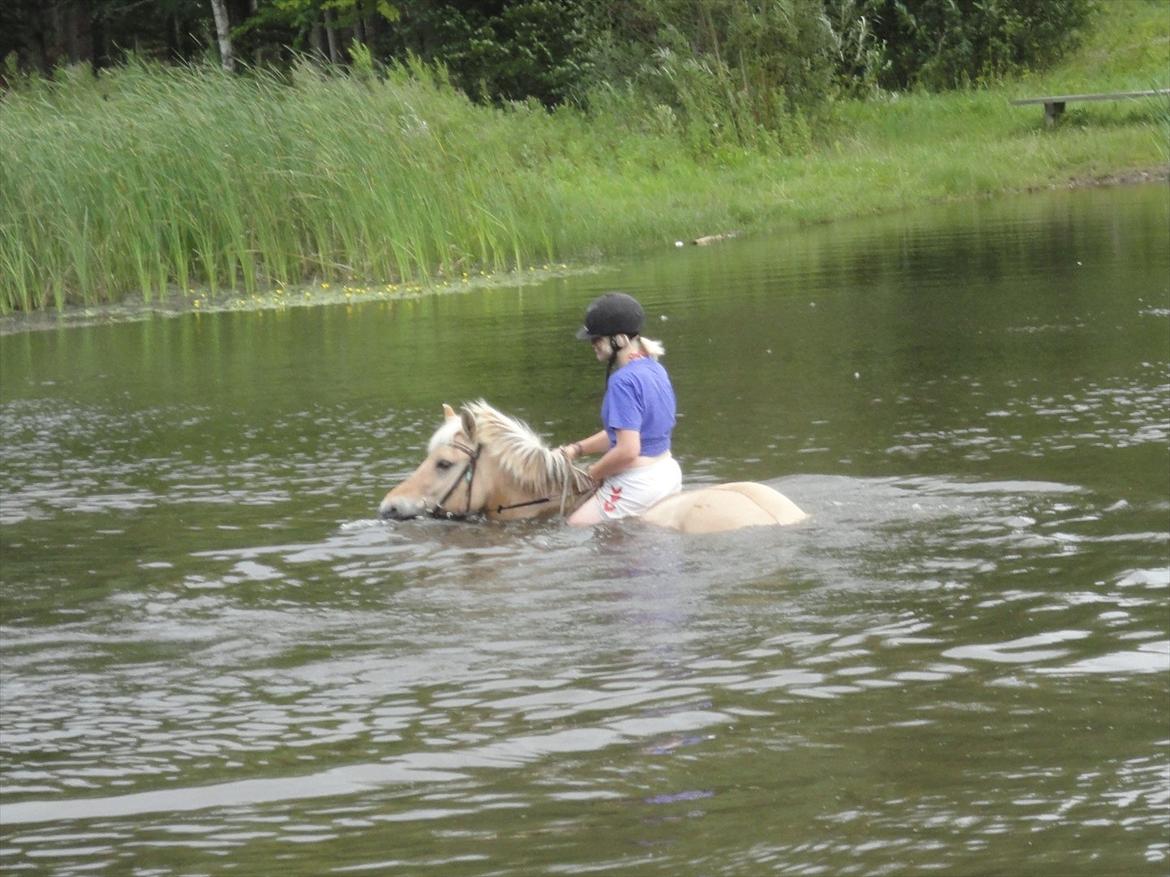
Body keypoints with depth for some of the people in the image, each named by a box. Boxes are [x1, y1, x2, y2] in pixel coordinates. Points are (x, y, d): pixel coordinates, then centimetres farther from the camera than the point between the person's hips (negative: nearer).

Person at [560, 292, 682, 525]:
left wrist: (593, 474, -9)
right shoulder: (655, 370, 8)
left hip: (637, 486, -10)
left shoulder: (624, 381, -21)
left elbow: (628, 450, -25)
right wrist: (577, 449, 12)